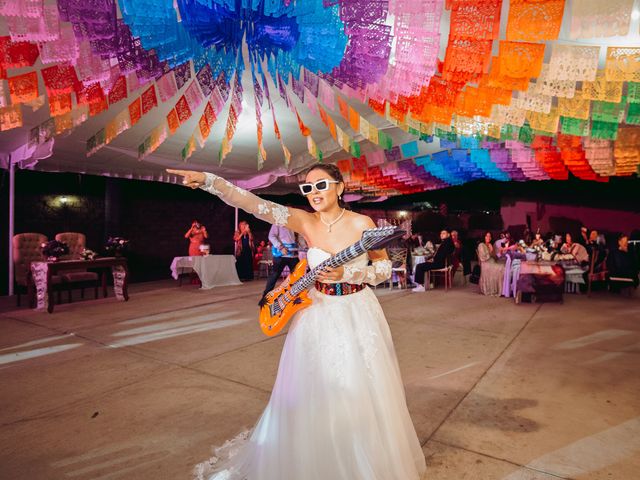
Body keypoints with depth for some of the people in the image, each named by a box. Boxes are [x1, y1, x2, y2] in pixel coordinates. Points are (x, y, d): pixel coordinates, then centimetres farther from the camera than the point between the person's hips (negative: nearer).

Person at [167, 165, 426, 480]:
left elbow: (385, 267, -4)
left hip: (357, 315, -1)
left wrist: (346, 273, -20)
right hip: (318, 314, 2)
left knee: (359, 393, 10)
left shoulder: (362, 223, -12)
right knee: (310, 393, 11)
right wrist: (208, 181, -30)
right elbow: (255, 204, -20)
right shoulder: (305, 222, -9)